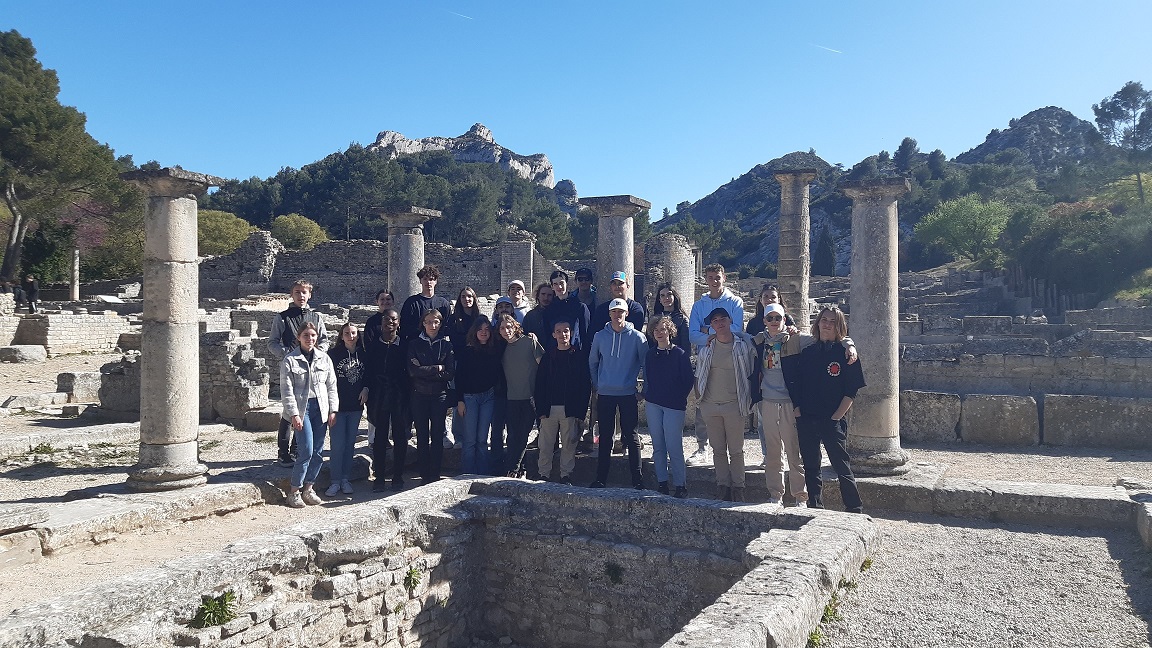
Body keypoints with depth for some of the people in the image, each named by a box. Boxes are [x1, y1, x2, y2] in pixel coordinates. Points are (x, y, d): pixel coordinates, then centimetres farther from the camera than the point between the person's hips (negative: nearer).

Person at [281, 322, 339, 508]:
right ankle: (294, 491, 3)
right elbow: (287, 390, -5)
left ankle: (308, 488, 18)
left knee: (318, 452, 4)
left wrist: (332, 410, 4)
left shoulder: (324, 358, 9)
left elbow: (331, 386, 10)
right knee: (307, 451, -11)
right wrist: (294, 414, -11)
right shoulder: (289, 360, -2)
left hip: (321, 408, 4)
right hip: (302, 408, -4)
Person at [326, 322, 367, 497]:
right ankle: (335, 481, 5)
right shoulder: (333, 354, -5)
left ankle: (346, 479, 19)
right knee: (338, 444, -4)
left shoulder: (363, 354, 6)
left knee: (350, 443, 10)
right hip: (338, 404, -3)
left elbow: (369, 374, 15)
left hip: (356, 405, 4)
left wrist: (366, 388, -3)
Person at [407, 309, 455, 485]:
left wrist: (424, 371, -11)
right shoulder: (414, 344, 4)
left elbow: (450, 373, -5)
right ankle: (424, 475, 11)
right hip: (420, 396, 0)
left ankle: (435, 475, 8)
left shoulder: (447, 344, 4)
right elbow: (412, 371, -9)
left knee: (437, 436, 1)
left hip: (440, 395, 0)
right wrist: (437, 368, -12)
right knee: (422, 436, 4)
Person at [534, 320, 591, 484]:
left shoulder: (580, 355, 3)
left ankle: (566, 476, 12)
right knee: (546, 444, 4)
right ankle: (544, 475, 13)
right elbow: (539, 383, 6)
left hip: (570, 409, -2)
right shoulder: (548, 356, 9)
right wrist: (541, 409, -3)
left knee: (569, 444, 3)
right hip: (549, 408, 2)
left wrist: (580, 410, -8)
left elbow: (585, 384, -1)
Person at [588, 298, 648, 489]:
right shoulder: (600, 336, 4)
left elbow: (646, 364, 2)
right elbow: (592, 362, 15)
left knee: (631, 437, 1)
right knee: (605, 437, 8)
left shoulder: (637, 337, -3)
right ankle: (601, 478, 15)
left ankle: (637, 478, 8)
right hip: (605, 394, 2)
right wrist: (596, 385, 10)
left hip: (628, 394, -2)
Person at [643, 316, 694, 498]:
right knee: (658, 446, 7)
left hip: (674, 406, -4)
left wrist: (680, 398, -4)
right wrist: (647, 396, 8)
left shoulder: (680, 353, -4)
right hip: (653, 405, 4)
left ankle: (680, 484, 3)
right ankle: (661, 482, 15)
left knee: (674, 446, -7)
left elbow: (689, 380, -2)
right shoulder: (650, 354, 9)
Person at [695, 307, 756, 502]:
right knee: (718, 450, 9)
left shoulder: (744, 345, -2)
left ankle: (738, 488, 13)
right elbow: (698, 375, 14)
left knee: (736, 450, 3)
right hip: (710, 405, 3)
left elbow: (751, 373, 3)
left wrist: (749, 399, 0)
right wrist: (699, 398, 9)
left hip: (734, 405, -3)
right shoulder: (706, 348, 6)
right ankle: (724, 488, 17)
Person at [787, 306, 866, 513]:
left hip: (833, 421, -4)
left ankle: (856, 511, 10)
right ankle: (815, 509, 22)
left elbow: (851, 391, -4)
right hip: (806, 421, 4)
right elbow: (793, 384, 11)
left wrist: (836, 417, -9)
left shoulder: (845, 352, -1)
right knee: (810, 468, 11)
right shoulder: (806, 352, 9)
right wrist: (797, 412, 1)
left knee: (842, 468, -1)